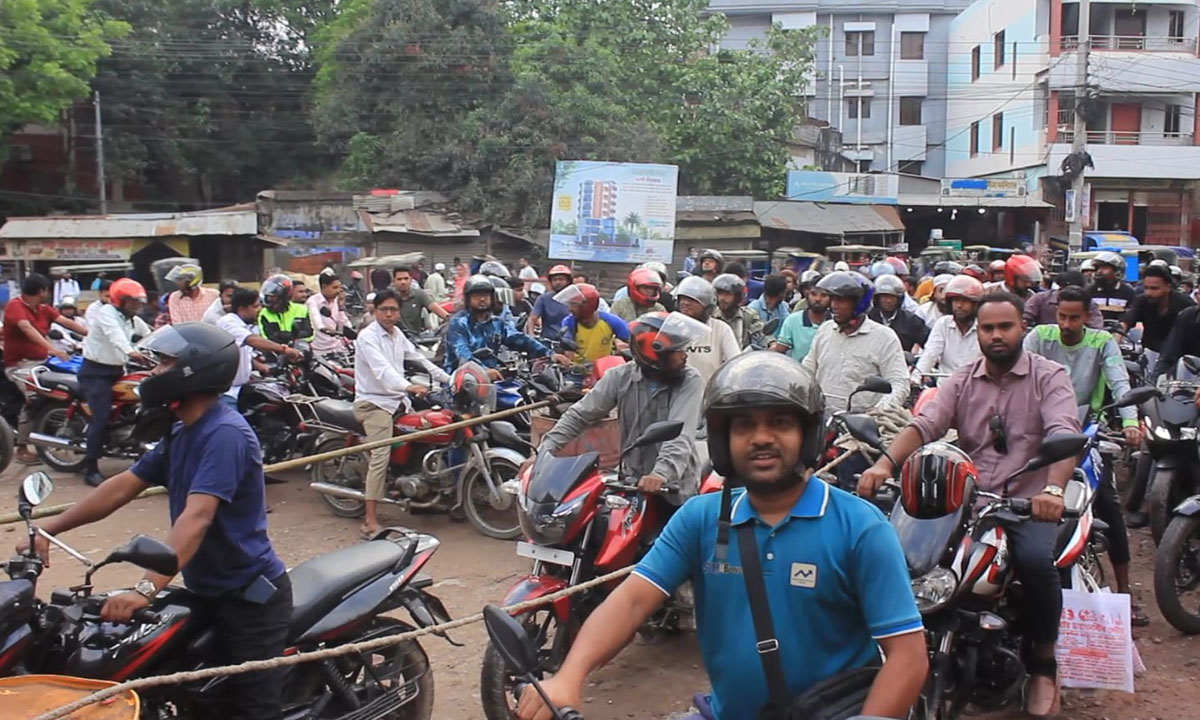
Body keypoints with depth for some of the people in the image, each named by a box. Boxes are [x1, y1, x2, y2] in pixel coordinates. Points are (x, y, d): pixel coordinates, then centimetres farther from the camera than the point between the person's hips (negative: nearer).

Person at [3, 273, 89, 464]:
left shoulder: (44, 309, 12)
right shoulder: (15, 306, -11)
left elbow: (67, 322, 5)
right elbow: (28, 329, -26)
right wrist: (52, 349, -38)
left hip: (41, 362, 8)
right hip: (19, 364, -8)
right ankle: (21, 448, -17)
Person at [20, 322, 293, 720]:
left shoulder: (225, 433, -22)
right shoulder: (182, 433, 11)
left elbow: (196, 517, -32)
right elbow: (123, 486, 12)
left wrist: (146, 589, -41)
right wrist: (49, 528, 6)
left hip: (248, 597, -10)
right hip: (209, 593, 10)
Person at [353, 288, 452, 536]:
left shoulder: (397, 334, 14)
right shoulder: (368, 336, -13)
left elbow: (419, 358, 20)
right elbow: (382, 369, -28)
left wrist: (448, 379, 15)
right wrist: (409, 387, -41)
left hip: (394, 401, 9)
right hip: (374, 403, -9)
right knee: (381, 456, -19)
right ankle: (370, 522, -22)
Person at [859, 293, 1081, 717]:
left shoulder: (1049, 377, 1)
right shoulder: (961, 381, 11)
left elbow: (1064, 436, -16)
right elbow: (924, 425, -5)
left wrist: (1053, 489, -36)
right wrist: (885, 463, -25)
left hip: (1029, 501, -3)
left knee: (1035, 560, -32)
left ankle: (1043, 662, -5)